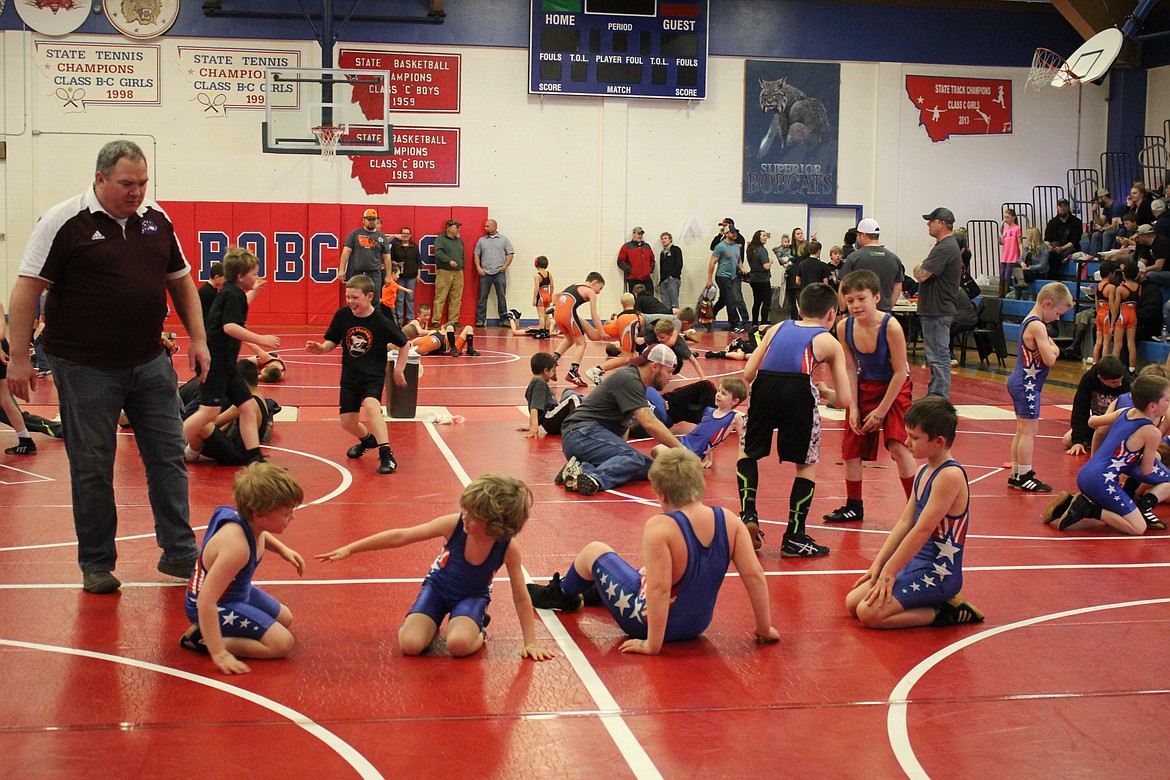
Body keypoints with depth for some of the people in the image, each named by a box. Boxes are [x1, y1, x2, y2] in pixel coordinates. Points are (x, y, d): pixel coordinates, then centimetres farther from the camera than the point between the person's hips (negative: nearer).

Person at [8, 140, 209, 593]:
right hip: (85, 369, -5)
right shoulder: (65, 222, -9)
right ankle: (96, 564, 18)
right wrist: (18, 357, -14)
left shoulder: (157, 219, 6)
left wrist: (197, 339, 12)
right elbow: (27, 289, -10)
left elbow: (181, 281, 17)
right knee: (92, 468, 4)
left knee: (169, 458, 7)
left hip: (150, 364, 5)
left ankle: (179, 553, 18)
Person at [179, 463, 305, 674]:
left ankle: (209, 633, 18)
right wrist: (219, 654, -39)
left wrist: (282, 549, 4)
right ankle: (201, 639, -10)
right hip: (216, 606, -10)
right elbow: (206, 601, -40)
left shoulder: (246, 519, -13)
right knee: (282, 643, -16)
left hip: (236, 592, 10)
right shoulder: (235, 546, -39)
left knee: (285, 619, 25)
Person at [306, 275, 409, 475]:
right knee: (348, 423, 7)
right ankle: (368, 440, 42)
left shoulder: (381, 322, -16)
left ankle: (386, 456, -30)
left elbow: (403, 344, -1)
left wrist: (399, 370, -1)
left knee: (371, 406, -32)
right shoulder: (342, 315, -7)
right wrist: (321, 348, -17)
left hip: (374, 376, -5)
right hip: (350, 376, 5)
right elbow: (332, 342, 4)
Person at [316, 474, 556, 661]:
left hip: (473, 596, -1)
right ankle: (433, 622, 12)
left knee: (459, 644, -33)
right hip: (438, 585, 1)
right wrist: (349, 549, -20)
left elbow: (521, 597, -17)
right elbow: (401, 536, -21)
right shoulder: (453, 524, -28)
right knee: (410, 645, -22)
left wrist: (530, 643, -14)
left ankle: (479, 631, 2)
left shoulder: (508, 547, -28)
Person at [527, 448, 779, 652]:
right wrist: (764, 629, -2)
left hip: (649, 622, -6)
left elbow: (659, 589, -31)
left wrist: (652, 645, -24)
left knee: (594, 551, 15)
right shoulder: (729, 521, -13)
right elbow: (754, 576, -12)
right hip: (697, 625, 6)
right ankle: (595, 592, 61)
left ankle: (561, 594, 44)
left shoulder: (659, 528, -29)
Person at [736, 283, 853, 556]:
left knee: (748, 452, 27)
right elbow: (845, 400, 15)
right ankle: (794, 537, 15)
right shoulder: (830, 342, 21)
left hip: (763, 385, 2)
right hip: (798, 389, -2)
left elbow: (748, 373, 19)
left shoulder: (778, 328, 28)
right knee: (807, 465, 18)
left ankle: (748, 513, 8)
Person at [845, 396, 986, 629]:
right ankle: (939, 602, 10)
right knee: (852, 603, 5)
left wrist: (890, 571, -18)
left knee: (869, 613, -20)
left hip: (938, 574, -10)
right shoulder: (923, 472, 9)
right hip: (914, 564, 10)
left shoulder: (950, 475, -21)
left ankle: (945, 613, -3)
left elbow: (922, 530, -22)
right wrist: (878, 564, 6)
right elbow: (904, 523, 11)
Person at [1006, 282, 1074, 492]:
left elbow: (1051, 353, 14)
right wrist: (1054, 350, -4)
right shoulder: (1038, 326, -19)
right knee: (1029, 431, -5)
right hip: (1027, 385, -10)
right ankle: (1024, 477, -1)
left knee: (1022, 431, 15)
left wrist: (1052, 349, -8)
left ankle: (1016, 475, 20)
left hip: (1018, 381, 10)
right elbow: (1049, 359, -24)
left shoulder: (1028, 322, 13)